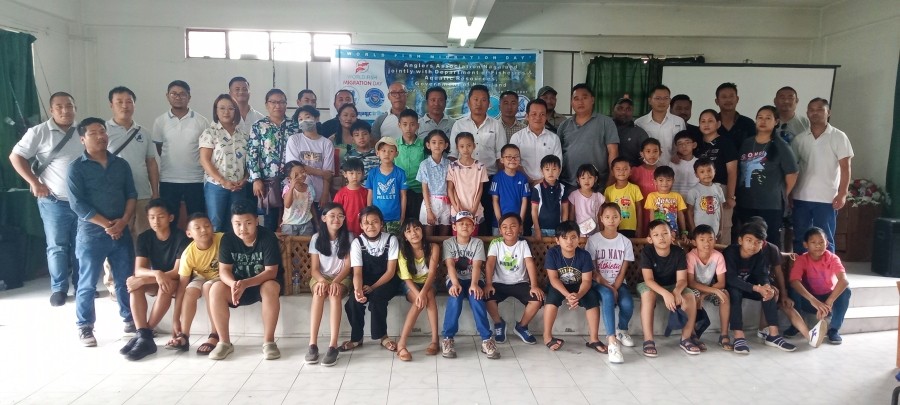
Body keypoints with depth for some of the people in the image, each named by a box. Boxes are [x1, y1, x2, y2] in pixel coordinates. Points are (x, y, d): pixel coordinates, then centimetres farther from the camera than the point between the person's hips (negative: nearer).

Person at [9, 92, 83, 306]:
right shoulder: (39, 132, -3)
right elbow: (15, 156, -2)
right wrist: (34, 183, -9)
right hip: (54, 201, -2)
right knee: (57, 247, 3)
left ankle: (81, 285, 21)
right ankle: (59, 288, 15)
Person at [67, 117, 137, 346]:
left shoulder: (121, 164, 9)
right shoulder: (76, 168, -4)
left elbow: (132, 195, 7)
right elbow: (77, 204, -10)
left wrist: (123, 221, -9)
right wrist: (106, 224, -14)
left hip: (121, 232, 4)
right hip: (91, 234, -3)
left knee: (126, 279, 9)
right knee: (87, 283, 4)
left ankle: (130, 318, 23)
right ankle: (85, 327, 15)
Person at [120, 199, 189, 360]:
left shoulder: (180, 237, -18)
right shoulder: (144, 238, -6)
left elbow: (178, 272, -24)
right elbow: (138, 270, -15)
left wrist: (143, 280, -30)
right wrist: (157, 274, -38)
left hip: (176, 281, -4)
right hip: (154, 280, 4)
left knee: (167, 286, -37)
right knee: (133, 281, -26)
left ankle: (144, 335, -29)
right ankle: (144, 336, -35)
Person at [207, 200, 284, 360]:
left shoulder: (268, 237, -21)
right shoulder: (227, 239, -10)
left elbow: (271, 272, -24)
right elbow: (224, 270, -12)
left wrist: (246, 283, -40)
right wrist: (233, 284, -36)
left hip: (265, 282, -3)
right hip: (238, 284, 3)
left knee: (270, 288, -37)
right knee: (216, 290, -25)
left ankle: (268, 341, -25)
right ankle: (224, 342, -14)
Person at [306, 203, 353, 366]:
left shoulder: (348, 237, -1)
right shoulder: (316, 238, 0)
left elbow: (348, 266, -5)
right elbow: (314, 269, -2)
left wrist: (335, 281, -23)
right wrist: (322, 280, -24)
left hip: (341, 278, 0)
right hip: (320, 278, 1)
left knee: (335, 293, -35)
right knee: (319, 292, -35)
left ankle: (333, 345, -41)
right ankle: (312, 344, -38)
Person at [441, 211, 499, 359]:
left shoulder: (477, 243, 2)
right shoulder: (448, 243, 1)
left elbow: (477, 266, -12)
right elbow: (450, 265, -13)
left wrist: (474, 284, -31)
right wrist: (455, 283, -32)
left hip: (473, 280, 0)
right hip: (455, 280, 0)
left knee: (475, 297, -33)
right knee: (455, 296, -34)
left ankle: (487, 339, -28)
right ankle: (448, 338, -25)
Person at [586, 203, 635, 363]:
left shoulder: (625, 242, 3)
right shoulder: (593, 240, -4)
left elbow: (623, 271, 0)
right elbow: (592, 269, -5)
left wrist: (615, 288, -16)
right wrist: (608, 287, -16)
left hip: (618, 283, 2)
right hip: (599, 282, -2)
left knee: (627, 304, -28)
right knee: (608, 297, -36)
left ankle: (622, 330, 6)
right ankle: (612, 341, -41)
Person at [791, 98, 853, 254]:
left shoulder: (838, 137, 0)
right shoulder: (799, 139, 8)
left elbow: (845, 167, -3)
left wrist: (842, 194, -11)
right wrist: (788, 193, 5)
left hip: (826, 198, -3)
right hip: (801, 197, 3)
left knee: (825, 241, 5)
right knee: (799, 239, 9)